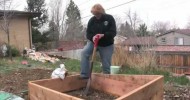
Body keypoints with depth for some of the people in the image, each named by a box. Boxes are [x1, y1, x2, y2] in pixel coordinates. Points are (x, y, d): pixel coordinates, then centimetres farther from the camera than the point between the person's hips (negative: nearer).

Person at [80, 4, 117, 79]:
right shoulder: (92, 20, -5)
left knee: (106, 64, 1)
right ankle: (84, 75, -20)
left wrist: (103, 35, -33)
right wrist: (92, 37, -26)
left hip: (107, 45, -1)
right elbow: (88, 33, -3)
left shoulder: (109, 18, -11)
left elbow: (113, 32, -16)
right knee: (84, 52, -25)